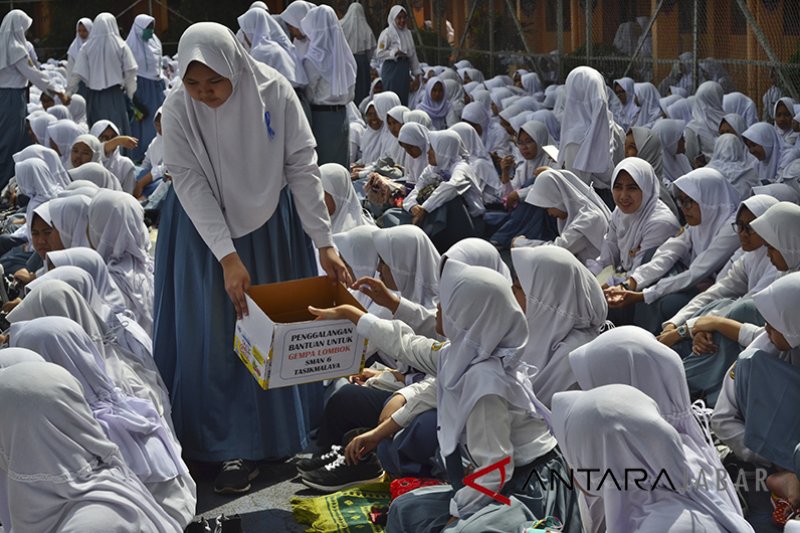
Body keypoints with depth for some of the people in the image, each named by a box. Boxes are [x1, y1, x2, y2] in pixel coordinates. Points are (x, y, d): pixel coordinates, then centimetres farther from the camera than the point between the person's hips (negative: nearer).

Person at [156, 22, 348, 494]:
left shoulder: (274, 92, -19)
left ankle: (285, 430, 29)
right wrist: (228, 257, -26)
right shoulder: (178, 110, -20)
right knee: (218, 335, -2)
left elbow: (303, 167, -16)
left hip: (271, 223, 1)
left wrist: (325, 243, -19)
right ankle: (237, 448, 7)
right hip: (206, 226, -1)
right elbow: (192, 186, -20)